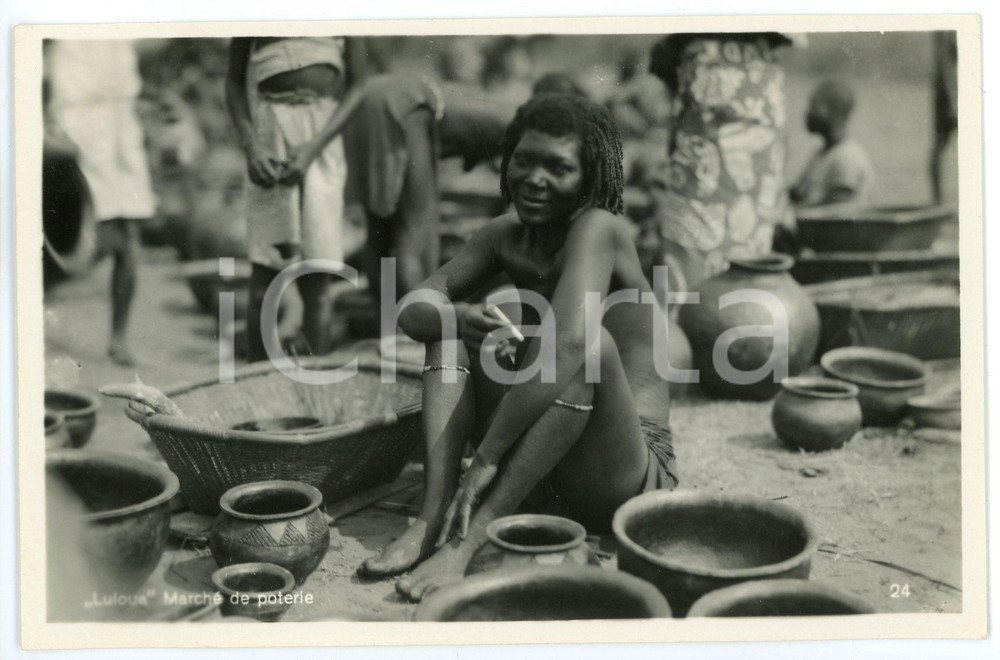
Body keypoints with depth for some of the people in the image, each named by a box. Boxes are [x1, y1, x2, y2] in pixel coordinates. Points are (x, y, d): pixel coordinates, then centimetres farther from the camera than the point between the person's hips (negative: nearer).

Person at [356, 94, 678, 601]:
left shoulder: (599, 228, -15)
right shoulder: (505, 236, 5)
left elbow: (568, 345, -30)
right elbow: (413, 310, 0)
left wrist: (486, 457, -29)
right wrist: (458, 318, -25)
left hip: (626, 478, -6)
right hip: (536, 476, 6)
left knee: (592, 344, -33)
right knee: (449, 323, -3)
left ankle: (471, 532, -30)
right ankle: (434, 516, -17)